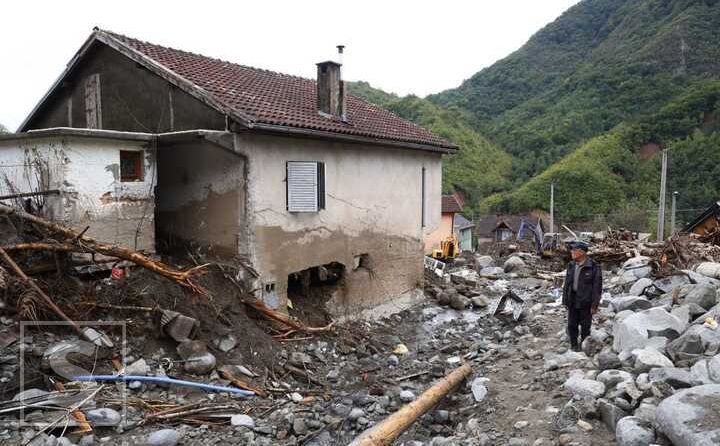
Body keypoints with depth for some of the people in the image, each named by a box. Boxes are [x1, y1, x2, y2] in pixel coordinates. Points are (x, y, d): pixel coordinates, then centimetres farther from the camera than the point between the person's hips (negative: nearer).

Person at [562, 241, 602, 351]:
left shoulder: (593, 267, -12)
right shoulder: (571, 266, 6)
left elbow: (597, 287, -11)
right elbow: (566, 284, 12)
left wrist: (594, 305, -13)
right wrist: (565, 300, 9)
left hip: (585, 302, -5)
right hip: (573, 301, 5)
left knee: (585, 326, 7)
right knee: (572, 325, 10)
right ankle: (574, 345, 25)